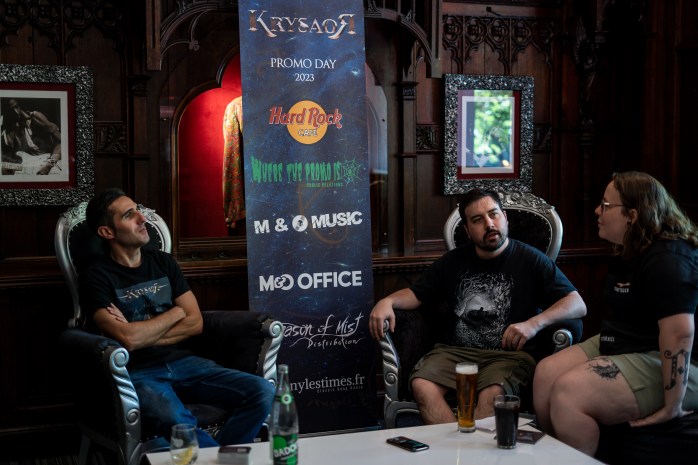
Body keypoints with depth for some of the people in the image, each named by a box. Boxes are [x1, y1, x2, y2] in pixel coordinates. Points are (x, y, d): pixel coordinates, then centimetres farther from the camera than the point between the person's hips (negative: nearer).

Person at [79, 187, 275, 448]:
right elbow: (128, 339, -17)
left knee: (262, 392, -17)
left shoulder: (163, 262, 14)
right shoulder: (96, 277, -3)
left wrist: (143, 334, -7)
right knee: (178, 423, -39)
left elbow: (195, 323, 7)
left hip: (181, 361, 6)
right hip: (138, 373, -5)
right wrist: (176, 312, -1)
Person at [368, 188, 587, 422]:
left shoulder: (531, 260, 4)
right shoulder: (454, 261, 17)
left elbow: (578, 304, -3)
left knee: (491, 395, -36)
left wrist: (534, 324, -20)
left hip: (509, 353, -3)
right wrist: (388, 301, -3)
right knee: (421, 385, -27)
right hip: (457, 350, 4)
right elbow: (417, 294, 21)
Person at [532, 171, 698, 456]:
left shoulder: (667, 259, -22)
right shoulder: (633, 252, 13)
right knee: (546, 373, -6)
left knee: (568, 392, -25)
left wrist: (672, 405, -29)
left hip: (664, 366, -10)